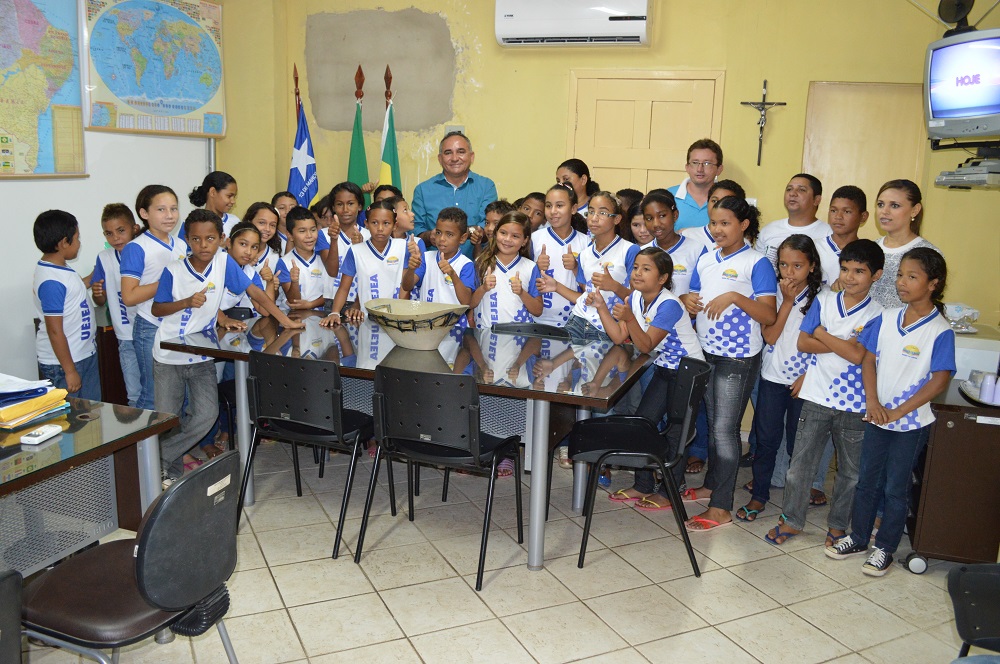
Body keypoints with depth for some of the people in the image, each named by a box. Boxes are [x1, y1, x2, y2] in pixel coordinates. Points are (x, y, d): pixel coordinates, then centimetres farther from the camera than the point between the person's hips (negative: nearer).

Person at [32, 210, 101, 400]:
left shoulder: (60, 268, 5)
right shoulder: (52, 282, -24)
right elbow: (55, 330, -23)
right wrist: (69, 371, -20)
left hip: (85, 354, 10)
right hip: (64, 361, -10)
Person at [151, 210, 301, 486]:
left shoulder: (224, 262, -9)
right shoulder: (174, 271, -12)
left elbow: (256, 293, -10)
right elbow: (156, 309, -3)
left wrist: (287, 321, -17)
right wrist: (187, 302, -20)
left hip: (202, 358, 1)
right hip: (168, 357, -1)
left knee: (206, 416, -12)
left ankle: (159, 460, 9)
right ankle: (173, 472, 26)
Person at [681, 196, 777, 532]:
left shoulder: (757, 263, -10)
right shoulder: (705, 260, 9)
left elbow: (769, 315, -16)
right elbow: (695, 295, 17)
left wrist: (735, 297, -28)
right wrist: (688, 300, -6)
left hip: (739, 357, -6)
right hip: (706, 352, 6)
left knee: (725, 428, -4)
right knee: (712, 423, 17)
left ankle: (721, 508, 4)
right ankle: (712, 483, 33)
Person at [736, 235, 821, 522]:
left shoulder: (821, 297, -6)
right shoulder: (774, 292, -1)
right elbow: (770, 336, -10)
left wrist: (808, 376, -10)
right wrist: (787, 301, -15)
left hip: (804, 380, -1)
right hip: (772, 376, 2)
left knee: (798, 443, 8)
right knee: (766, 439, 7)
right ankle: (759, 496, 19)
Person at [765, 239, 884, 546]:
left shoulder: (878, 314, -8)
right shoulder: (824, 301, 1)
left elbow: (858, 355, -19)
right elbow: (803, 343, -4)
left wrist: (822, 334, -10)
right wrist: (843, 344, -15)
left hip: (854, 403, -2)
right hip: (817, 396, 2)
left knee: (850, 470, 14)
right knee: (800, 464, 7)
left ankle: (837, 524, 32)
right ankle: (792, 519, 22)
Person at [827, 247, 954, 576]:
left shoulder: (940, 331, -14)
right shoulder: (886, 319, -1)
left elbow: (940, 379, -16)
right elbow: (868, 359, 2)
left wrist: (899, 411, -18)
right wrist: (872, 401, -11)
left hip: (912, 423, -4)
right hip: (877, 417, 4)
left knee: (896, 488, 8)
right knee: (867, 481, 15)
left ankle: (885, 548, 23)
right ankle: (858, 538, 31)